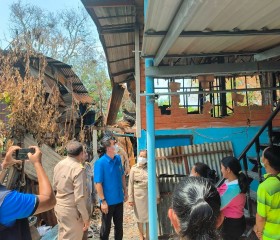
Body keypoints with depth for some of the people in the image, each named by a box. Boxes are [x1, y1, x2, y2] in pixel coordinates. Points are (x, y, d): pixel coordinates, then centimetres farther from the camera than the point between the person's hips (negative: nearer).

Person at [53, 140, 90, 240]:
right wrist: (86, 217, -15)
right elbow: (80, 197, -23)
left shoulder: (58, 165, 2)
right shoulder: (78, 169, -22)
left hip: (58, 207, 7)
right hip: (71, 211, -7)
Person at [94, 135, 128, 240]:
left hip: (119, 199, 5)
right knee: (106, 227, 14)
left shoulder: (118, 159, -3)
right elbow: (98, 183, -18)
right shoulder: (100, 163, -21)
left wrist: (125, 191, 10)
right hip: (108, 201, -5)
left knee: (119, 225, 21)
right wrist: (103, 201, -17)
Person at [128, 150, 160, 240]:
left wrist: (157, 195, 1)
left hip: (149, 194, 0)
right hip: (138, 195, 0)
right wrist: (130, 198, -5)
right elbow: (131, 184, -3)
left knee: (149, 216, 7)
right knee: (140, 216, 12)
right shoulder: (134, 168, -4)